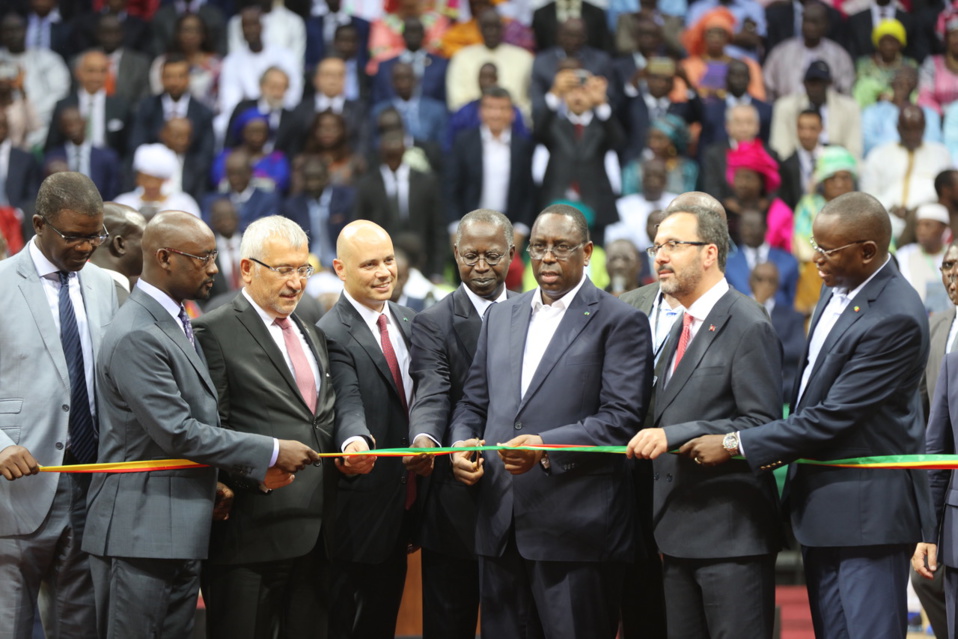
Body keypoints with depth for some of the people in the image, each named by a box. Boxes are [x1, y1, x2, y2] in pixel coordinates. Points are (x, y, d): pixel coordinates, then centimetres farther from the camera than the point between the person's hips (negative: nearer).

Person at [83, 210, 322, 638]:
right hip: (139, 535, -10)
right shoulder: (136, 337, -17)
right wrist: (271, 453, -14)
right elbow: (177, 433, -20)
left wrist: (252, 469, 7)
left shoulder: (176, 325, 16)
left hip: (180, 535, 10)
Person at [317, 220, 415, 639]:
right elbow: (347, 404, -29)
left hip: (403, 505, 7)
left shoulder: (408, 323, 9)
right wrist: (355, 439, -48)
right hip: (361, 507, -7)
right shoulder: (331, 335, -16)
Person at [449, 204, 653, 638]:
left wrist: (547, 447, -21)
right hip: (500, 529, 6)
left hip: (577, 531, -6)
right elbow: (473, 402, 22)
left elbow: (622, 418, -10)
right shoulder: (501, 317, 19)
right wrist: (462, 443, 0)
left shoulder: (620, 322, -1)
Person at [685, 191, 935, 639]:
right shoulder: (837, 290, 7)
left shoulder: (896, 318, -22)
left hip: (867, 512, -9)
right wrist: (782, 449, 11)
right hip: (820, 504, 9)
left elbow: (833, 417, -22)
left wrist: (736, 445, -16)